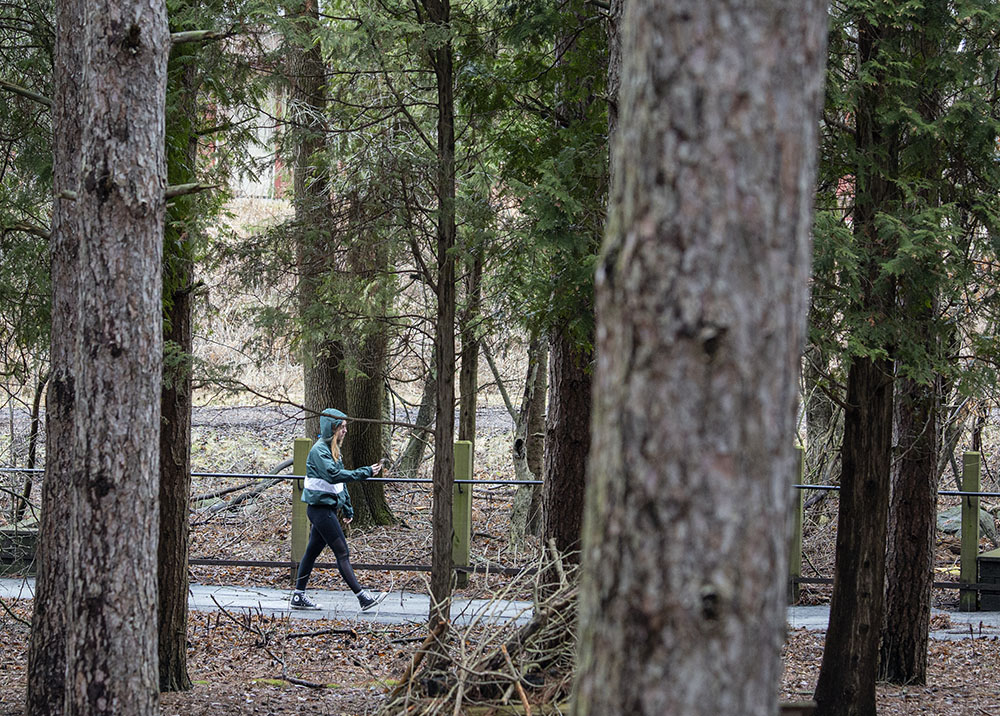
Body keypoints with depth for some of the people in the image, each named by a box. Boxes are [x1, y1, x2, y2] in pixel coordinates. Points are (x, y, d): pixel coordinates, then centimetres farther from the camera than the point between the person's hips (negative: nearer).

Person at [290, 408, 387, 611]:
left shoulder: (332, 449, 14)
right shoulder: (319, 450, -17)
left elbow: (339, 480, 22)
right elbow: (333, 475, -30)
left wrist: (347, 509, 23)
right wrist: (365, 472, -31)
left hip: (329, 508, 10)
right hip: (320, 508, -10)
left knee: (312, 551, 12)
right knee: (342, 552, -9)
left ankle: (299, 597, 17)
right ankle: (362, 597, -10)